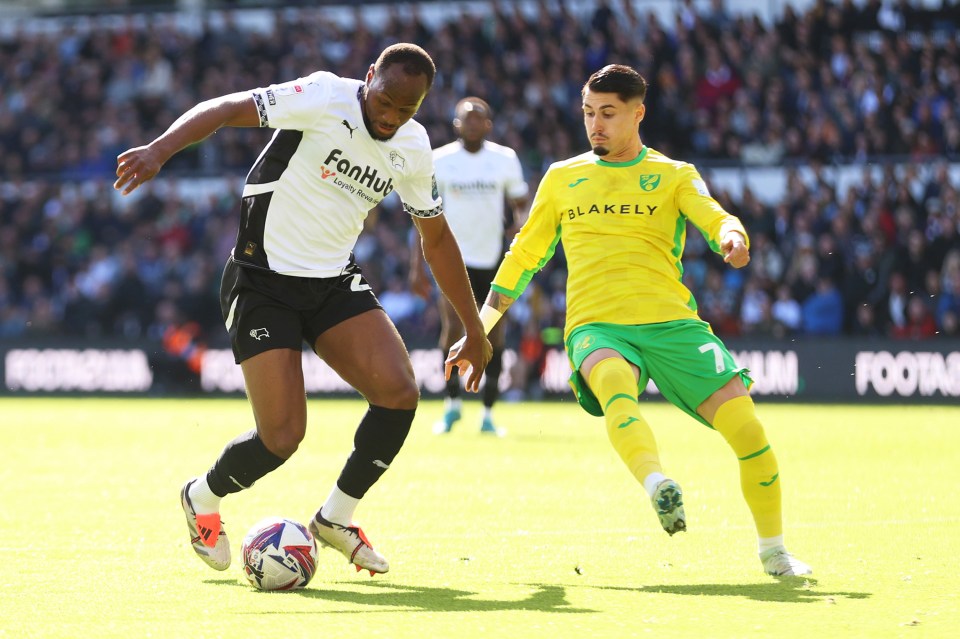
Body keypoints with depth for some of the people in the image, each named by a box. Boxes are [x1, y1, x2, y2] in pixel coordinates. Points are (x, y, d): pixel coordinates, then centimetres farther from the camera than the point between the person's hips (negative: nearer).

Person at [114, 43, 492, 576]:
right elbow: (225, 109, -20)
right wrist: (159, 150, -37)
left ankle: (336, 517, 8)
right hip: (263, 283, -6)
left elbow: (436, 239, 16)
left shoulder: (412, 147, 3)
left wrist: (474, 329, 19)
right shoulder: (323, 98, -16)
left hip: (334, 282, 6)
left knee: (400, 393, -16)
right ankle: (203, 499, 21)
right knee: (282, 438, -14)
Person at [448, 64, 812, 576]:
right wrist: (479, 331, 23)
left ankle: (773, 551, 5)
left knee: (746, 427, -15)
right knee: (615, 381, -39)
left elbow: (715, 218, -3)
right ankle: (657, 486, -62)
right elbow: (523, 257, 27)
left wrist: (731, 237, -28)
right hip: (595, 326, 0)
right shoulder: (561, 178, 21)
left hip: (671, 321, 0)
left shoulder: (674, 175, 15)